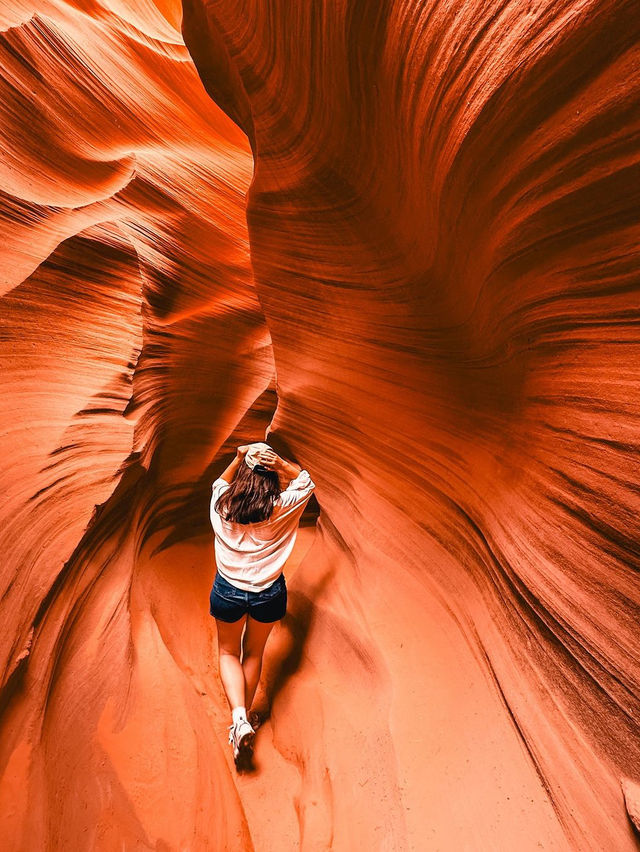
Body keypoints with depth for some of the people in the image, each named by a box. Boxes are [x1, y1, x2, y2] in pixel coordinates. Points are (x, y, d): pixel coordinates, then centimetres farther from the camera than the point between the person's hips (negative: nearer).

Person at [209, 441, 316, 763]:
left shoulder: (222, 504, -13)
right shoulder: (281, 508, -17)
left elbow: (221, 482, 12)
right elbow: (306, 481, 1)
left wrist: (238, 458, -4)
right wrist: (280, 463, -14)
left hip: (228, 590, 0)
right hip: (268, 592, 0)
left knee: (228, 653, 26)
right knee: (254, 653, 25)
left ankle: (238, 716, 11)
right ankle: (245, 716, 40)